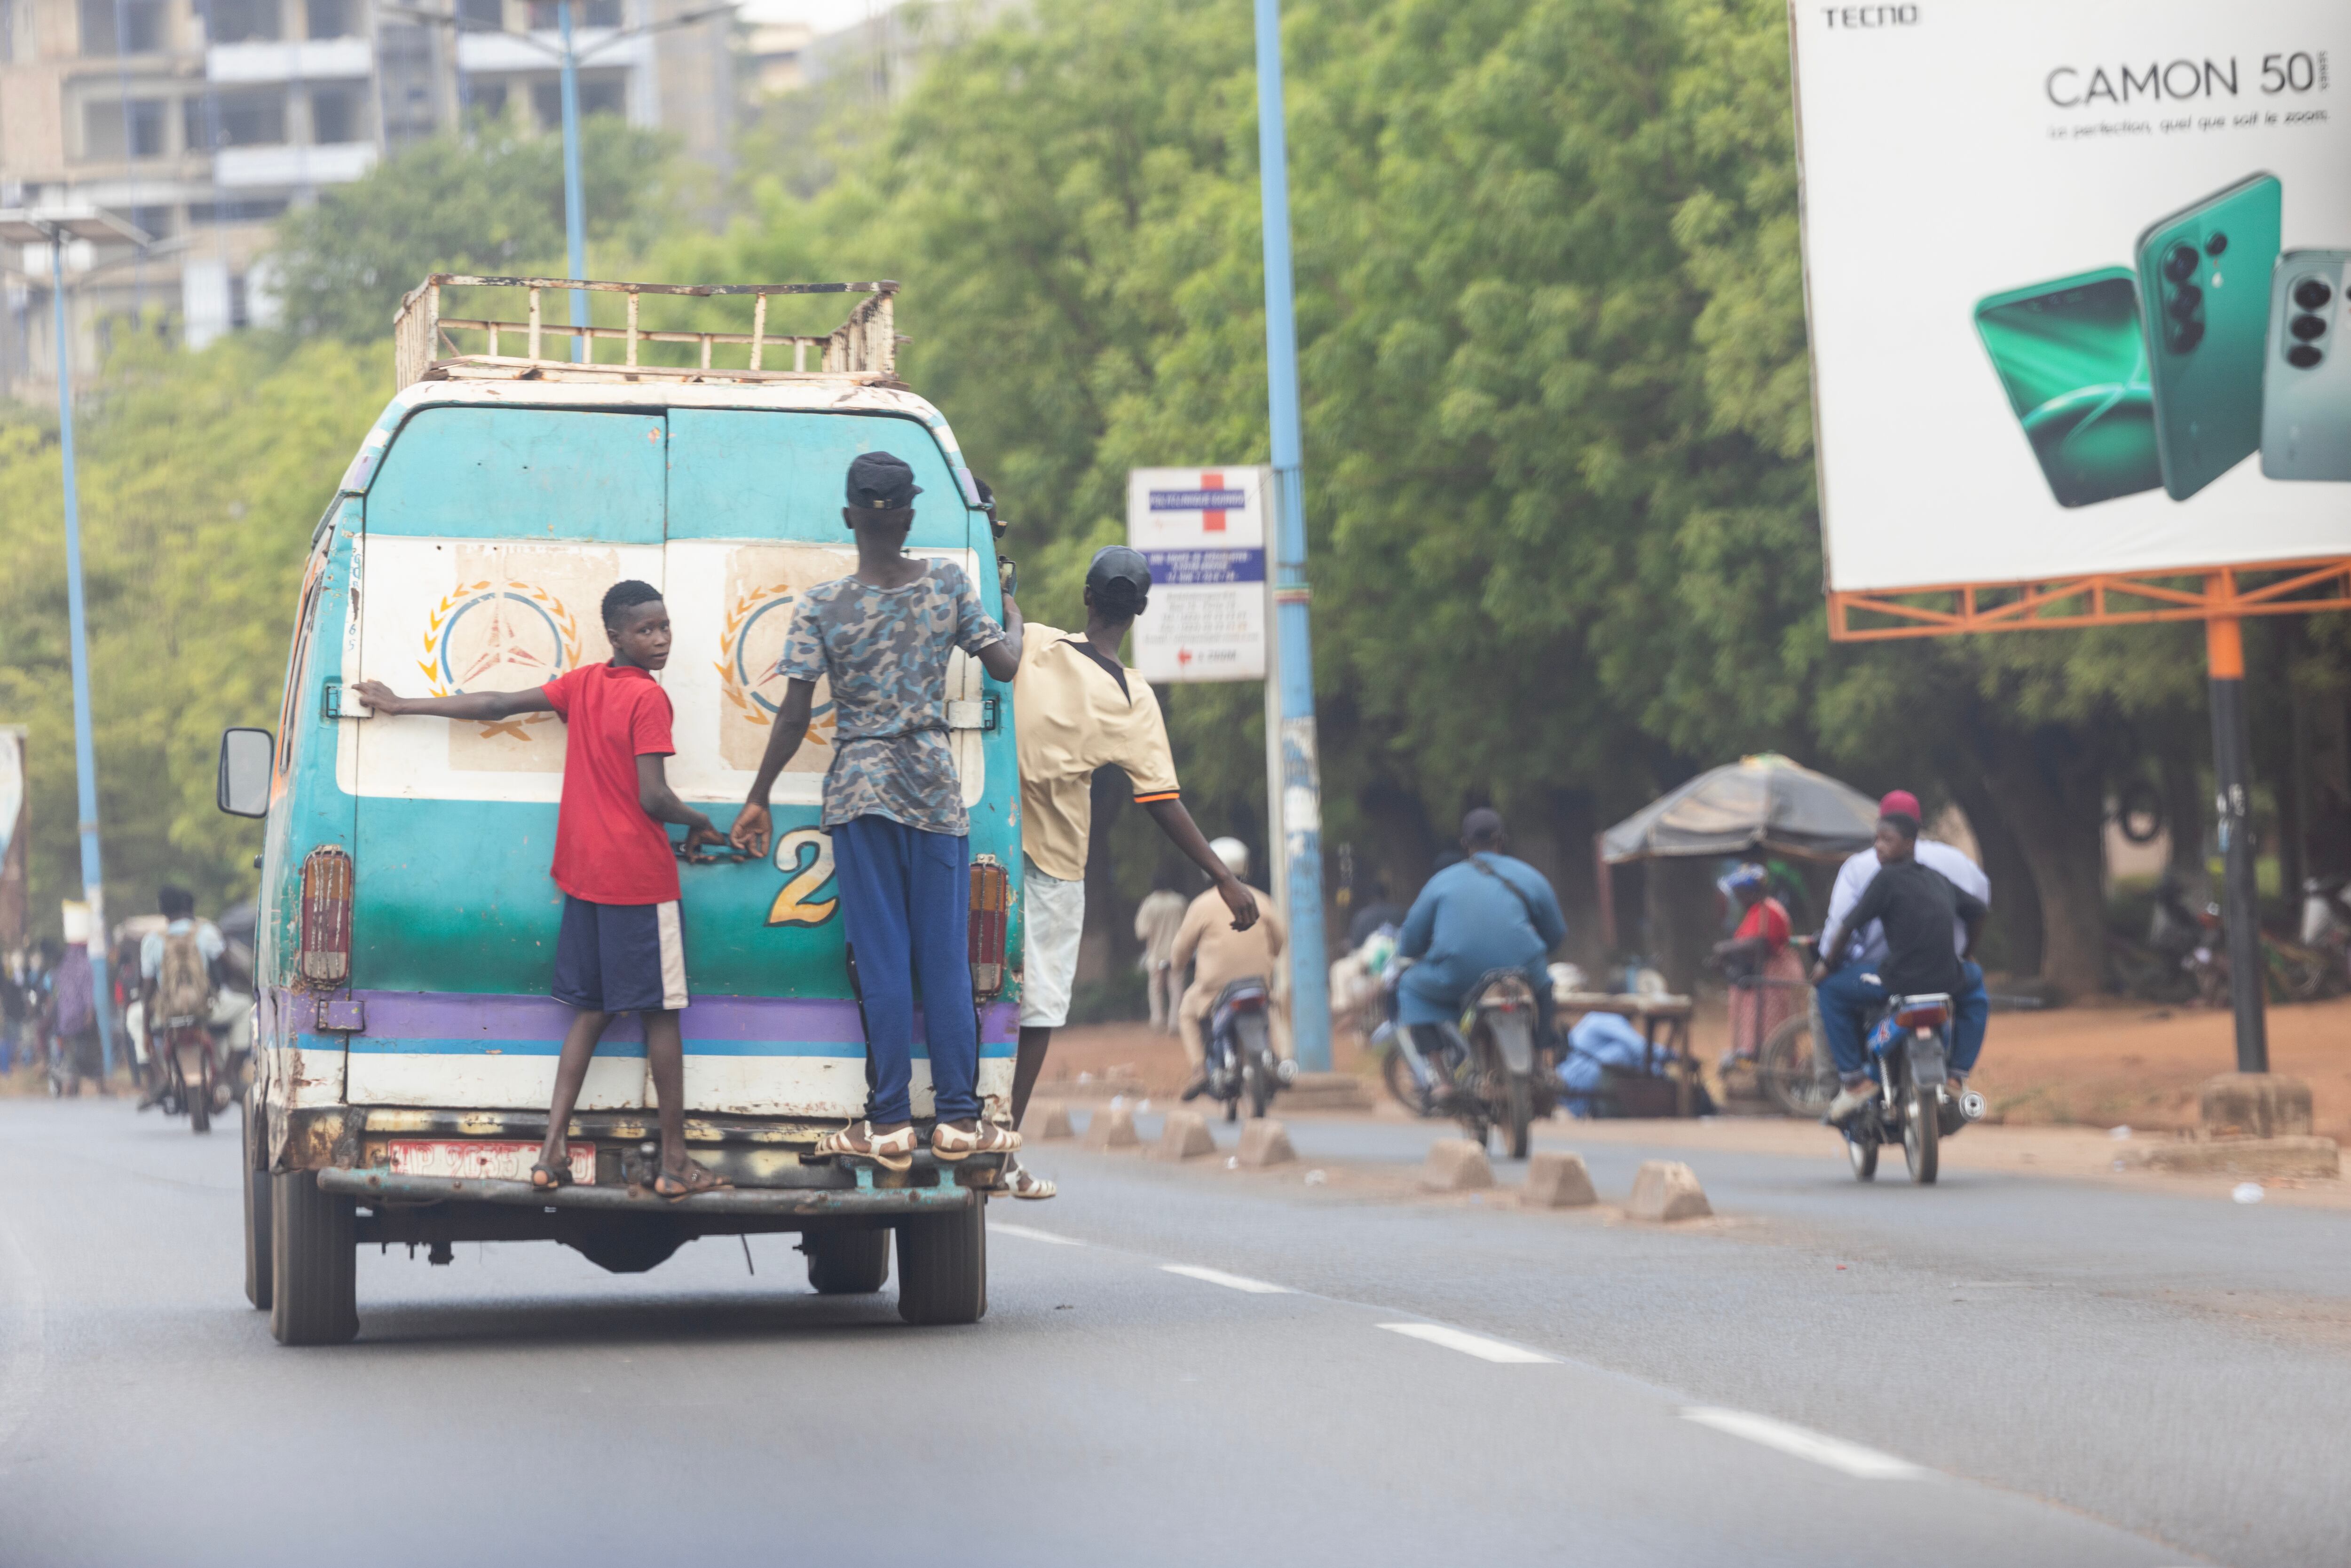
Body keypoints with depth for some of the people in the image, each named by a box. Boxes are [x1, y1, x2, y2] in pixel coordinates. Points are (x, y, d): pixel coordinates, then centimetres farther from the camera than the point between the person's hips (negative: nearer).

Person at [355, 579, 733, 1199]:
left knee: (591, 1011, 12)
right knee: (661, 1013, -1)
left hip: (584, 873, 7)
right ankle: (675, 1162, 2)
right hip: (640, 877, -7)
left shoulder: (582, 684, 8)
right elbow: (653, 797, -18)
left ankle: (553, 1150, 3)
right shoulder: (649, 699, -13)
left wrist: (402, 705, 22)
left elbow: (495, 705, 12)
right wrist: (700, 825, 3)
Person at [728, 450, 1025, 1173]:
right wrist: (1014, 616, 29)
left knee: (882, 959, 1)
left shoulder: (822, 605, -6)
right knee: (945, 956, 6)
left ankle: (890, 1124, 1)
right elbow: (1004, 664, 7)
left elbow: (794, 716, -7)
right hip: (934, 788, 1)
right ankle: (958, 1118, 7)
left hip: (858, 789, -1)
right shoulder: (949, 585, -2)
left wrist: (759, 799, 3)